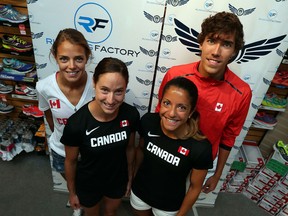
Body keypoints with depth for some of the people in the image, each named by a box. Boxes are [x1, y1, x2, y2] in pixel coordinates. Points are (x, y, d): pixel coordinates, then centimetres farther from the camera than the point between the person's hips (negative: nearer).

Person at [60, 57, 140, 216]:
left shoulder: (131, 115, -25)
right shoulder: (76, 123, -33)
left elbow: (129, 148, -6)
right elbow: (70, 161, -14)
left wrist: (130, 177, 7)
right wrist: (72, 192, 0)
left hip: (118, 180, 2)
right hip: (88, 184, -2)